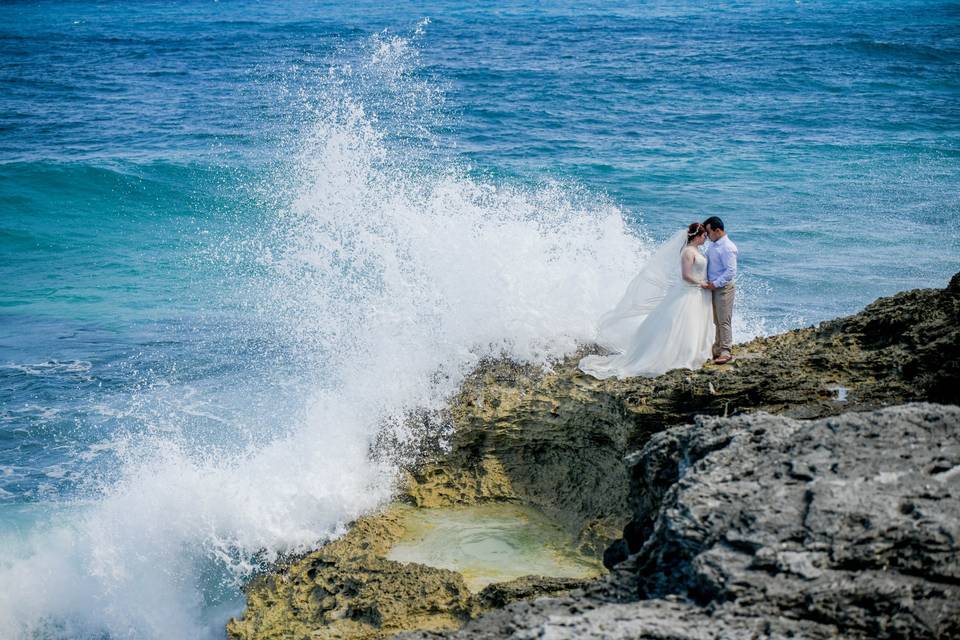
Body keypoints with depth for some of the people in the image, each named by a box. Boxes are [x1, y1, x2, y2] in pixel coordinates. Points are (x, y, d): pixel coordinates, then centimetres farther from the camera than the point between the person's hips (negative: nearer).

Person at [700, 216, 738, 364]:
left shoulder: (727, 248, -19)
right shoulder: (712, 245, 8)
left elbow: (731, 271, -22)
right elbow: (706, 262, 20)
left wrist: (715, 284, -21)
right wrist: (708, 282, 7)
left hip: (724, 287, -9)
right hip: (713, 287, 9)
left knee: (724, 320, -4)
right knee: (716, 320, 15)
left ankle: (725, 352, 0)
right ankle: (718, 348, 24)